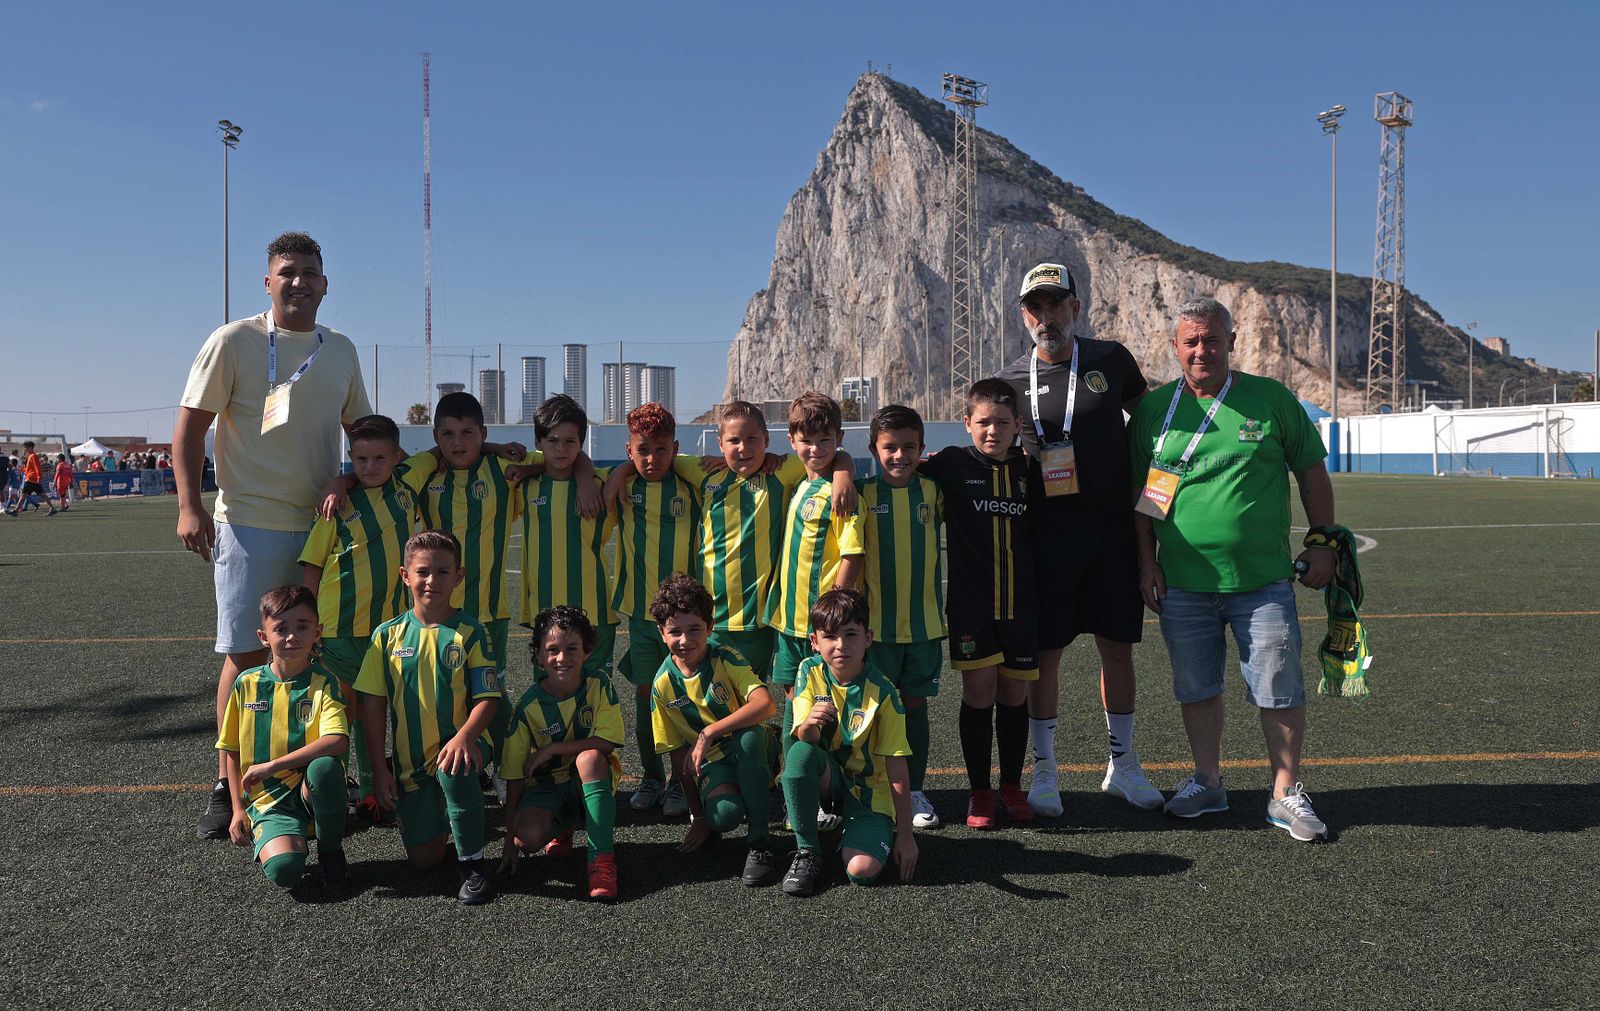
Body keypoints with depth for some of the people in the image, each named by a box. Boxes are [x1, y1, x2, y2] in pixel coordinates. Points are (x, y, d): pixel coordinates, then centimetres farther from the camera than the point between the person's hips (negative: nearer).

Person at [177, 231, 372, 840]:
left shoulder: (341, 350, 11)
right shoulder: (234, 342, -3)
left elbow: (364, 431, 22)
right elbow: (190, 425, -3)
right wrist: (190, 505, -12)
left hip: (324, 526, 4)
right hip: (251, 525, -4)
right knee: (247, 655, -2)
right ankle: (229, 787, 10)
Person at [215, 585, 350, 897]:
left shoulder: (324, 683, -6)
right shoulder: (247, 684, 3)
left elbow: (338, 742, -23)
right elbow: (230, 750, 12)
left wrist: (271, 766, -23)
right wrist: (238, 809, 6)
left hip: (311, 792, 0)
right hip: (267, 800, 0)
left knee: (325, 765, -37)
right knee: (283, 870, -30)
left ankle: (331, 851, -10)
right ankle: (293, 840, 8)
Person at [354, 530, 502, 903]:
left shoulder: (469, 632, -5)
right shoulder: (388, 635, 1)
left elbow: (487, 698, -9)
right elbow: (373, 705, 2)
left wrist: (463, 737, -28)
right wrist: (379, 768, -2)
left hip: (459, 742, -2)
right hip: (409, 760, 3)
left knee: (453, 770, -39)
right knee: (423, 858, 0)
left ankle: (473, 862, -17)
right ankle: (439, 814, 36)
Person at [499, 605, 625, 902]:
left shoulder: (598, 684, -12)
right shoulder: (530, 705, -11)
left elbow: (606, 743, -17)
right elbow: (515, 775, -7)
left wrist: (551, 749, -21)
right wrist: (510, 841, -8)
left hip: (594, 778, -1)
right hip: (549, 785, 1)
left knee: (589, 757, -34)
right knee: (529, 835, -28)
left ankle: (601, 858, -29)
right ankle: (562, 829, 12)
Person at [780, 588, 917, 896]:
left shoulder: (882, 691, -17)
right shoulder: (810, 672, -9)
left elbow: (896, 767, -14)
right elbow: (804, 739, -13)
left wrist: (905, 834, -13)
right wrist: (810, 724, -39)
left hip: (869, 789, -2)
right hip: (828, 775, 2)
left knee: (862, 870, -26)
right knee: (800, 753, -32)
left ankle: (857, 832, 11)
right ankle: (807, 852, -15)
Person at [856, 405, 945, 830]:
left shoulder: (933, 489, 1)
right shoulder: (863, 493, -3)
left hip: (925, 620, 2)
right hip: (876, 620, -1)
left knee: (915, 704, 10)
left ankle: (915, 790, 21)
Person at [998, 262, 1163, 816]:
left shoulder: (1111, 360, 3)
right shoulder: (1013, 379, 3)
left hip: (1113, 527, 1)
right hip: (1047, 533, -1)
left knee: (1117, 646, 8)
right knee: (1046, 651, 2)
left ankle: (1122, 764, 24)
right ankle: (1044, 769, 15)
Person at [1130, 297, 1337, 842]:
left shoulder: (1271, 399, 1)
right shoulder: (1153, 408, 4)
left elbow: (1312, 472, 8)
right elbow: (1141, 494, 9)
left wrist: (1323, 546, 5)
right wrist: (1146, 563, 4)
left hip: (1264, 579, -1)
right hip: (1182, 583, 2)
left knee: (1280, 689, 2)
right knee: (1197, 688, 12)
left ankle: (1286, 793, 17)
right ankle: (1207, 782, 28)